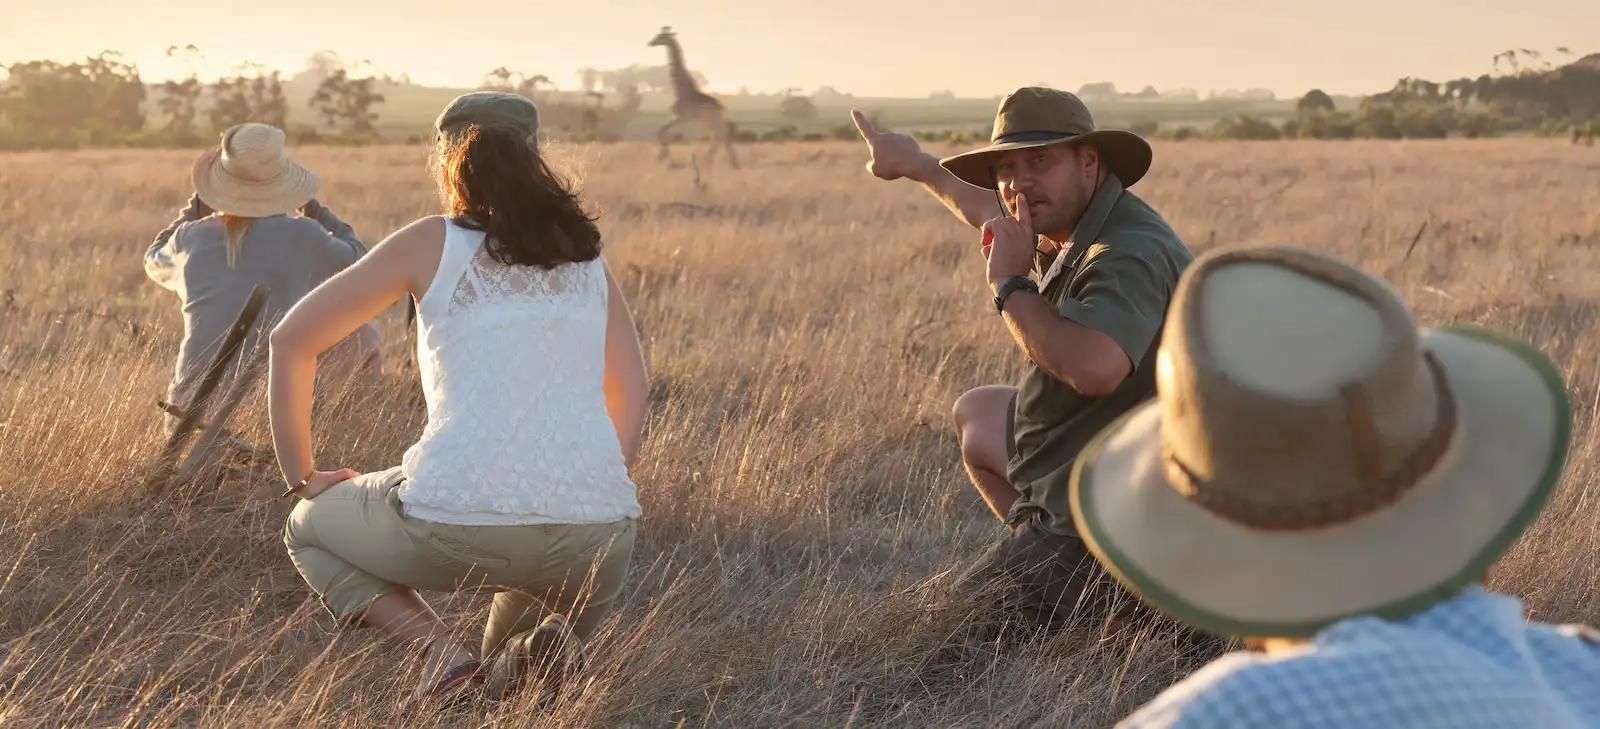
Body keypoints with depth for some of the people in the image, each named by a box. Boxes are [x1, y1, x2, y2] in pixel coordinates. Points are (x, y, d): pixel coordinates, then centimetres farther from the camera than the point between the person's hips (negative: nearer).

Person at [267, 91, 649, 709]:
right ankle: (517, 655, 2)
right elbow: (631, 393, 23)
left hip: (454, 522, -2)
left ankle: (441, 651, 2)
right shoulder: (585, 253, 17)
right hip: (594, 532, 2)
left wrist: (300, 477, 22)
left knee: (309, 528, 29)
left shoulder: (433, 242, 10)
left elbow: (292, 340, 13)